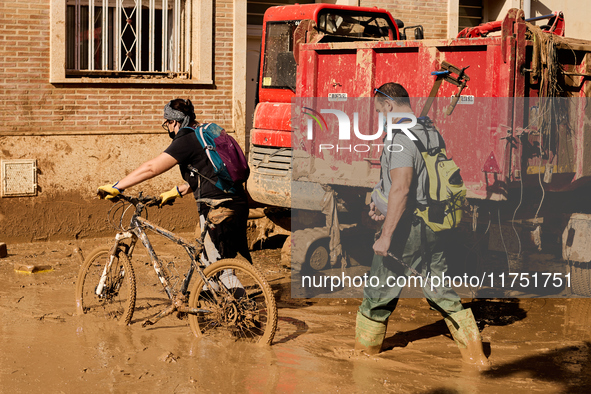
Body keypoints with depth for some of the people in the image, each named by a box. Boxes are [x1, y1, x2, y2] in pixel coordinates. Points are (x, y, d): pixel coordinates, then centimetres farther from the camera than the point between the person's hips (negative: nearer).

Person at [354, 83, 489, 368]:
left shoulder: (401, 139, -19)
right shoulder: (432, 133, 11)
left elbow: (401, 189, -27)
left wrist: (386, 235, -25)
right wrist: (384, 207, 18)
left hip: (406, 226, -8)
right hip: (434, 226, 8)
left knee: (379, 291, 9)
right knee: (440, 288, 13)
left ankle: (364, 351, 24)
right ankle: (474, 352, 11)